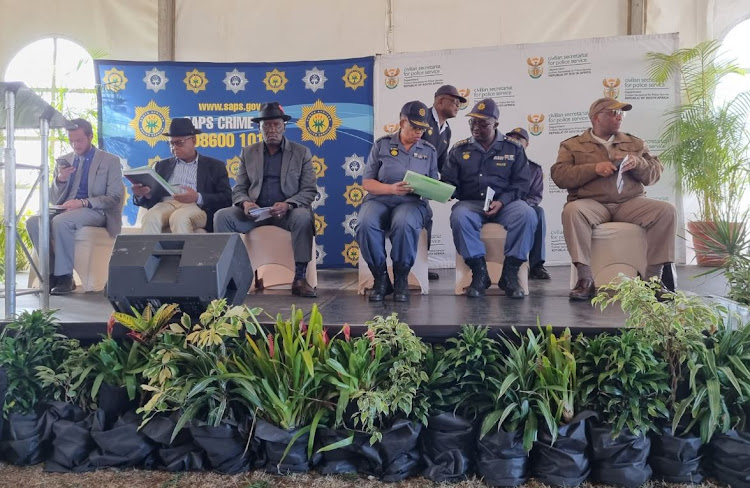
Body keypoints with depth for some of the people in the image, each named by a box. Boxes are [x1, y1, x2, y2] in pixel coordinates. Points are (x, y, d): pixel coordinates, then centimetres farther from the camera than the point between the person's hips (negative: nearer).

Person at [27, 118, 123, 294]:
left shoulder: (110, 161, 3)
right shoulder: (64, 161, 16)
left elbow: (114, 198, -6)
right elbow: (53, 200, 14)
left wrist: (83, 202, -20)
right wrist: (60, 179, -8)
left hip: (95, 210, -5)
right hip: (66, 209, 5)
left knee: (61, 221, -34)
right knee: (33, 221, -24)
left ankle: (65, 276, -23)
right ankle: (53, 273, -14)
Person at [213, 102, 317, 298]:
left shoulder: (301, 153, 7)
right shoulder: (248, 153, 14)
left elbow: (309, 191, 0)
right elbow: (239, 189, 11)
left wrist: (288, 205, -20)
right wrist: (245, 203, -15)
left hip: (287, 212, -2)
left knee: (303, 217, -35)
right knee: (222, 216, -22)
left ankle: (300, 278, -28)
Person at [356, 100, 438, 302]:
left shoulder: (429, 151, 15)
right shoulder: (382, 145, 10)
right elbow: (367, 182, 5)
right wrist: (392, 188, -13)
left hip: (412, 202, 0)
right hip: (379, 199, 0)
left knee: (404, 223, -38)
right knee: (365, 223, -35)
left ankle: (401, 278, -17)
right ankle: (380, 278, -16)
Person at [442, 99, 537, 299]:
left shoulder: (513, 149, 11)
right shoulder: (459, 149, 14)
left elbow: (521, 183, 4)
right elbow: (448, 183, 10)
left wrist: (502, 202, -14)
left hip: (505, 203, 0)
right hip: (470, 203, 0)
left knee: (527, 214, -32)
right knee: (459, 216, -35)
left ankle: (510, 273, -20)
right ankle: (479, 273, -23)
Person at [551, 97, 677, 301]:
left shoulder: (635, 143, 24)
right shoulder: (572, 145, 15)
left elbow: (654, 174, 17)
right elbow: (559, 175, -1)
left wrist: (638, 163, -5)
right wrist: (594, 169, -12)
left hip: (630, 203, 3)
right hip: (592, 204, -3)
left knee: (667, 210, -23)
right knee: (572, 211, -36)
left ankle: (653, 276, -15)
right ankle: (585, 279, -33)